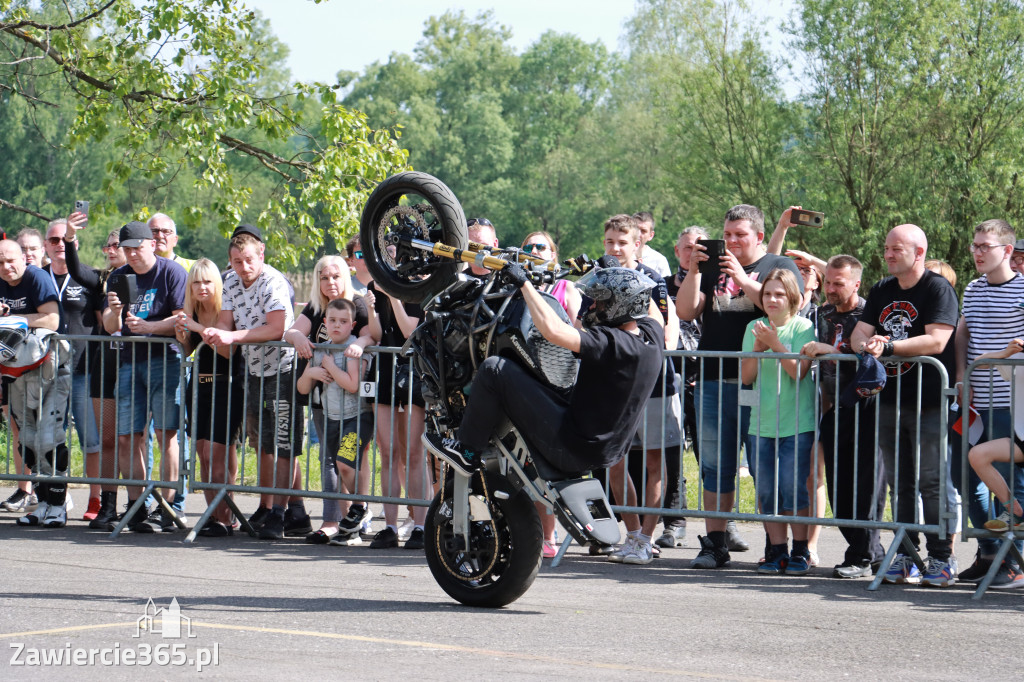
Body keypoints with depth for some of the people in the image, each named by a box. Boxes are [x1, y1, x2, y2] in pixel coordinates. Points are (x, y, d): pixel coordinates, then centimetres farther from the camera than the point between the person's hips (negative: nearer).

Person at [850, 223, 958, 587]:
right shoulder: (881, 292, 16)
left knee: (931, 481, -7)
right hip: (889, 400, 7)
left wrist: (888, 346, -21)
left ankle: (941, 558, -3)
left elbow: (936, 341, -18)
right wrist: (868, 345, -14)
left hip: (928, 403, -7)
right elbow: (859, 335, 10)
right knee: (899, 482, 8)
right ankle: (904, 558, 13)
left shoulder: (938, 289, -6)